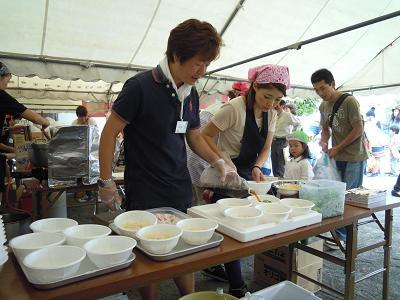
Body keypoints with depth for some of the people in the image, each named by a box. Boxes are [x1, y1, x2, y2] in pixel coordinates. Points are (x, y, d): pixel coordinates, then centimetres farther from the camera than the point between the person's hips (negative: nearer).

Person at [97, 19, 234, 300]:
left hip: (181, 191, 6)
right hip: (145, 193, -5)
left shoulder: (191, 93, 5)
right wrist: (106, 181, -9)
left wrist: (217, 161, 0)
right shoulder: (141, 87, -15)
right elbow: (109, 132, -10)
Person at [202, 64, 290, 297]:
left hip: (248, 174, 7)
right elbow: (206, 136, -18)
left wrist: (257, 168, -16)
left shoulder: (272, 114, -1)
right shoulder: (234, 108, -23)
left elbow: (265, 149, 2)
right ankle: (237, 286, 15)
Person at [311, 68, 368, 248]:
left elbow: (358, 130, -14)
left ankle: (343, 237, 11)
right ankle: (342, 235, 21)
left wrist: (338, 148, -14)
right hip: (337, 158, 7)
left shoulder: (349, 101, -13)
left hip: (354, 158, -7)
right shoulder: (323, 106, 8)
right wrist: (323, 141, -5)